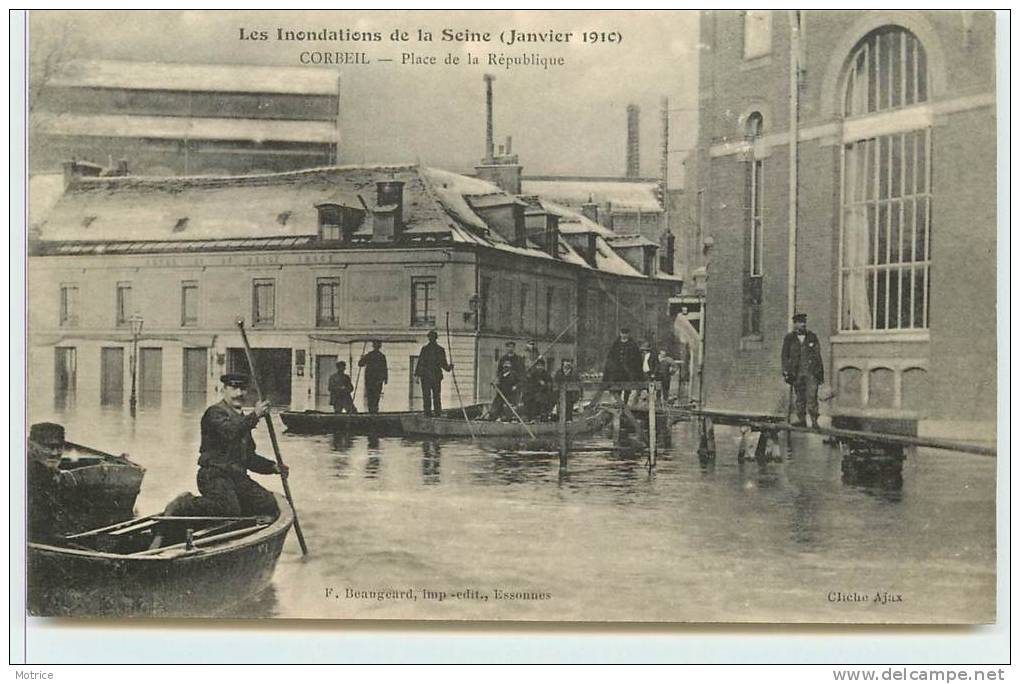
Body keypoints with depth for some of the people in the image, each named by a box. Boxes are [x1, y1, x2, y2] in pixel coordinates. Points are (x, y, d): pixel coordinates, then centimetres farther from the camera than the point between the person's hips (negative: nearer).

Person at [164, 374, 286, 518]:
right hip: (214, 475, -8)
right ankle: (183, 505, -8)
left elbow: (249, 457, 26)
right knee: (230, 509, -31)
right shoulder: (215, 412, -3)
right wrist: (255, 416, -24)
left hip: (238, 477, 8)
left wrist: (273, 467, 13)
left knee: (270, 506, -9)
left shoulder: (242, 419, 23)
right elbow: (231, 432, -24)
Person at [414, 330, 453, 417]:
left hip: (425, 377, -1)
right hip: (437, 376, 1)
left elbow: (420, 363, -5)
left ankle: (428, 412, -2)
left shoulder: (424, 349, -3)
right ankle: (437, 412, 6)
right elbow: (444, 364, -2)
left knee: (426, 396, 2)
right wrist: (449, 367, 14)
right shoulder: (440, 350, 0)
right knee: (437, 396, 9)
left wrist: (417, 375, -3)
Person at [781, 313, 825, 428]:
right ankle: (801, 419, 13)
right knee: (800, 397, 5)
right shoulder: (789, 338, 7)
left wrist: (820, 372, 8)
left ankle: (814, 421, -8)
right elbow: (785, 356, 7)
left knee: (812, 397, -9)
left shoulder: (812, 336, 9)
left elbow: (818, 355, 11)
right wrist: (786, 372, -1)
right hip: (797, 373, 1)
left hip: (811, 372, -1)